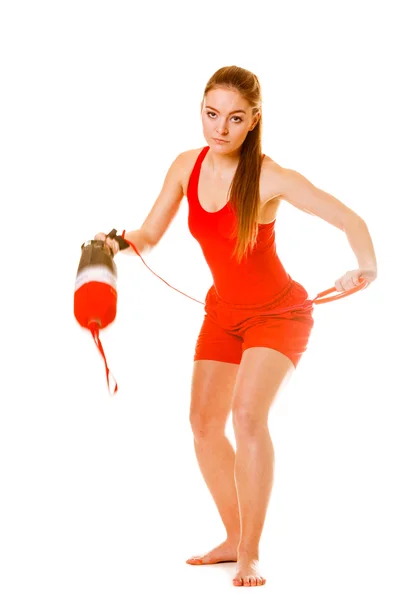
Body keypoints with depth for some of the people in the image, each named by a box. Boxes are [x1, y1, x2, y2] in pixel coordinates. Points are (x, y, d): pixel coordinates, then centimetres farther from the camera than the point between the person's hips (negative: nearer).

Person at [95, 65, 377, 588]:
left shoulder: (268, 178, -26)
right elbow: (149, 236, -1)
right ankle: (234, 539, 22)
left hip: (278, 313, -6)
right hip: (223, 312, 6)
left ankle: (251, 556, -14)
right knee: (204, 422, 5)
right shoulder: (187, 166, -9)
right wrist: (123, 243, -24)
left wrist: (365, 266, -48)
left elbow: (351, 220, -29)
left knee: (248, 413, -24)